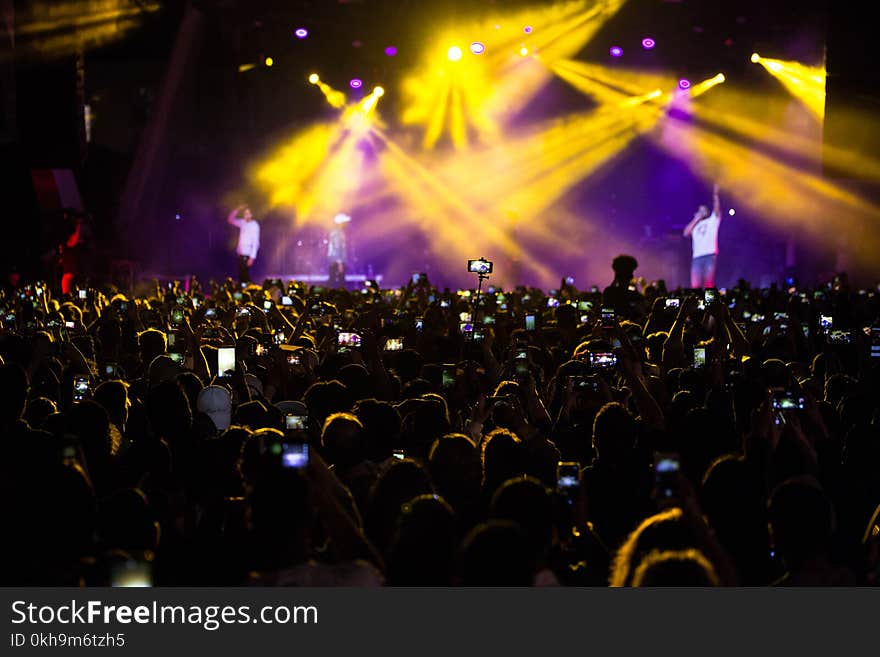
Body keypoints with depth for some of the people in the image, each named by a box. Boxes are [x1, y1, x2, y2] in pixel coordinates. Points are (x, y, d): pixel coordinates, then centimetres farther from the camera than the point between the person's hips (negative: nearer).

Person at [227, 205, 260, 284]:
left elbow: (255, 242, -14)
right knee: (241, 275, 9)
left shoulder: (254, 226, -12)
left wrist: (252, 258, -18)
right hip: (240, 253, 7)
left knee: (245, 275, -6)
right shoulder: (242, 223, 8)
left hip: (247, 254, -7)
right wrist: (237, 210, 3)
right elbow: (230, 220, 18)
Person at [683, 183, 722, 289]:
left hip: (710, 255, -2)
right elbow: (686, 233, 6)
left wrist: (715, 194, -7)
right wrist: (696, 219, 9)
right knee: (695, 285, -6)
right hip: (697, 257, 3)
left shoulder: (712, 221, 17)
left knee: (709, 284, -7)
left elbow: (717, 209, 3)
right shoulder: (695, 225, 22)